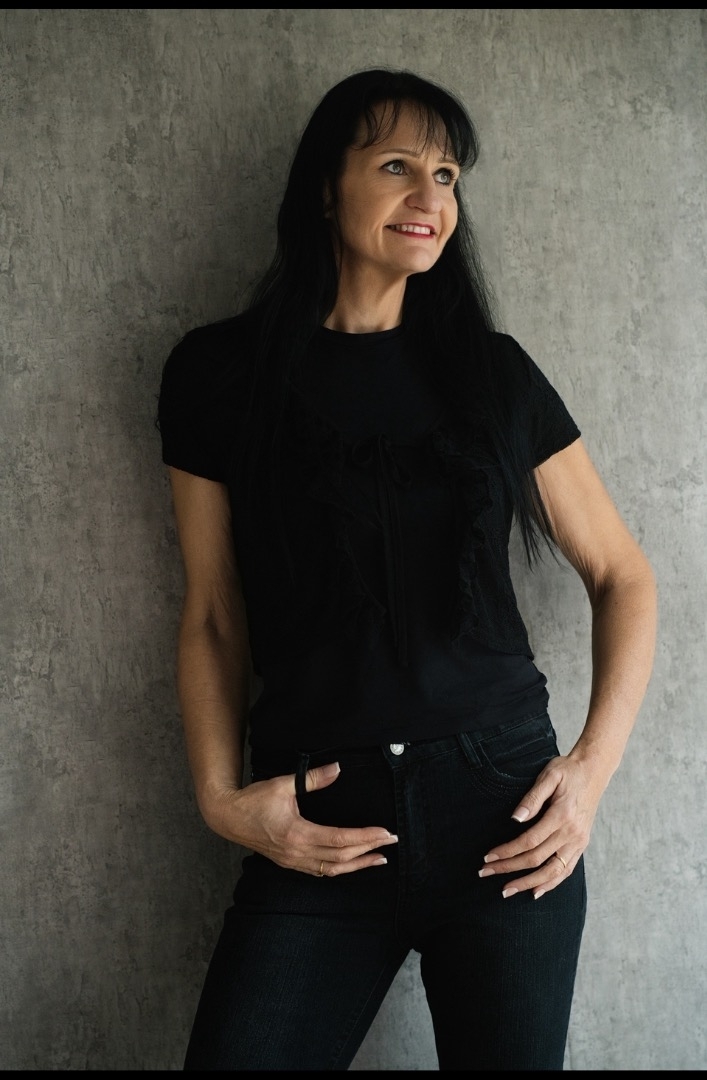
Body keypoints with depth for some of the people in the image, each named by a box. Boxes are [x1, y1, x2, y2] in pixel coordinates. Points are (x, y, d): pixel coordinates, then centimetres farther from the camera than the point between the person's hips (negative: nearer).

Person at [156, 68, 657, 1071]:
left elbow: (623, 576, 9)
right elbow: (213, 616, 6)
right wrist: (222, 795, -6)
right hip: (320, 831, 0)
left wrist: (595, 764, -3)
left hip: (503, 810, 1)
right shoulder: (218, 372, 3)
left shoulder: (494, 370, 5)